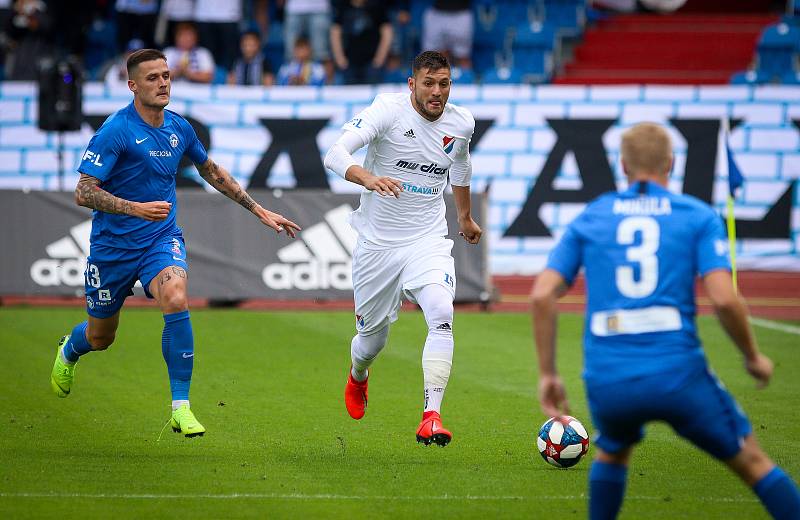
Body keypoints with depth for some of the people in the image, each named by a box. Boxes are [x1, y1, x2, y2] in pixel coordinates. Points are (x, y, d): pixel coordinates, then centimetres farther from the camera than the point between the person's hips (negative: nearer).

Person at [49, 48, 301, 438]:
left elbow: (210, 171, 20)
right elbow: (83, 192, -20)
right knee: (100, 338, 12)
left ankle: (180, 406, -22)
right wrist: (136, 208, -33)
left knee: (175, 299, -29)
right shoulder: (116, 131, -17)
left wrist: (259, 211, 20)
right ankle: (68, 350, 52)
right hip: (113, 244, -3)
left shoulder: (179, 128, 2)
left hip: (162, 240, 3)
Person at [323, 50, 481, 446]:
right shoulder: (388, 109, -15)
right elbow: (336, 153, -27)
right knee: (372, 338, 10)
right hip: (377, 242, -2)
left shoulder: (462, 123, 0)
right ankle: (357, 378, 49)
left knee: (441, 315, -26)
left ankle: (431, 417, -28)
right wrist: (367, 177, -48)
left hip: (427, 239, 2)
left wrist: (465, 216, 37)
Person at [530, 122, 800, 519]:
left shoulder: (589, 219, 12)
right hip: (678, 374, -2)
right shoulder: (698, 217, 5)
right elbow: (724, 298, -8)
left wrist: (548, 374, 10)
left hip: (606, 380, 2)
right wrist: (753, 358, 8)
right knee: (752, 461, 13)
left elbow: (542, 295, 3)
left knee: (612, 452, 34)